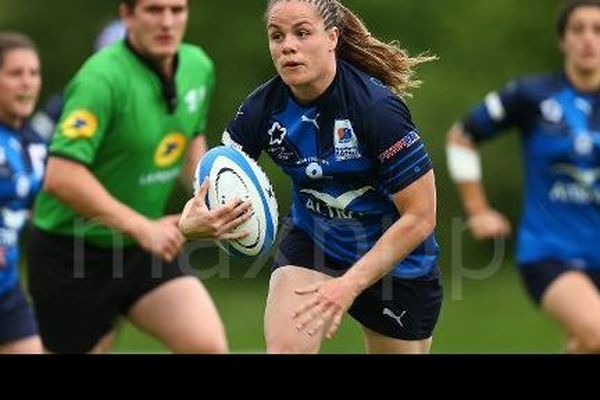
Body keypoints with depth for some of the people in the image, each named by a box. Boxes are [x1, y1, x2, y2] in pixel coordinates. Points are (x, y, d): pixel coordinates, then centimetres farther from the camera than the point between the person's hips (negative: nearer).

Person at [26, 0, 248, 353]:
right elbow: (61, 177, -33)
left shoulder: (198, 66, -1)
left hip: (144, 248, 6)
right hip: (73, 254, -6)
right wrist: (142, 227, -32)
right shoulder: (102, 79, -24)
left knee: (209, 346, -14)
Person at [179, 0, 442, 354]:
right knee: (284, 347, -21)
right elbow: (210, 192, -10)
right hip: (311, 244, 3)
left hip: (395, 262, -3)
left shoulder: (376, 108, -27)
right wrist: (192, 222, -34)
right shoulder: (263, 108, -14)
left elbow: (420, 217, -25)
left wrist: (349, 285, -28)